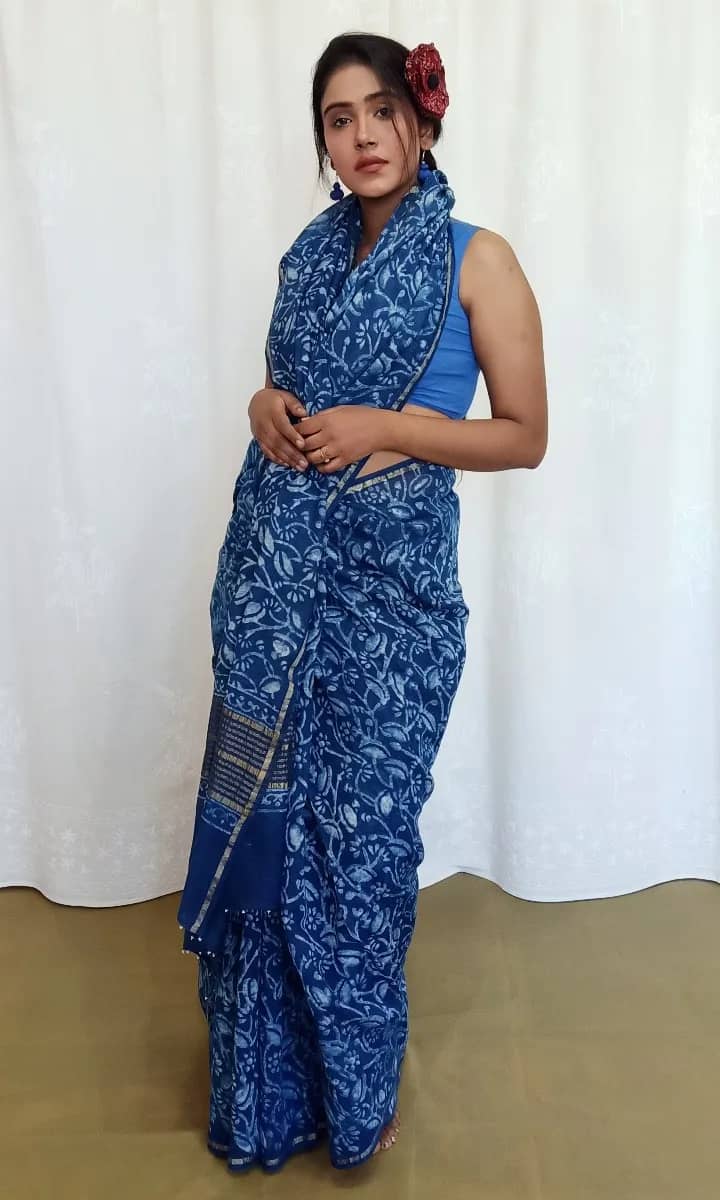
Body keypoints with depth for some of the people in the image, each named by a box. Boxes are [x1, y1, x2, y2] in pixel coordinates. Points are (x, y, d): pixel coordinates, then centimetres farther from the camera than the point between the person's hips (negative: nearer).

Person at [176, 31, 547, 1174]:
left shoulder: (478, 258, -3)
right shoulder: (311, 252, 13)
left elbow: (524, 434, -3)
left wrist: (386, 428, -15)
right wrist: (267, 407, 0)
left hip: (390, 574, -5)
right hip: (276, 562, 5)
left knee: (361, 821, 4)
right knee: (260, 806, 9)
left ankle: (356, 1085, 30)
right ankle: (267, 1078, 31)